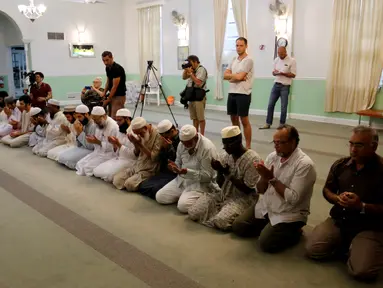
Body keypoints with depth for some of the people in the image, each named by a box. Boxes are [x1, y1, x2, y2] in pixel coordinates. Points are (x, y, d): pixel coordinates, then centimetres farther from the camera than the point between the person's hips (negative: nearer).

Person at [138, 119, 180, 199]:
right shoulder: (166, 139, 6)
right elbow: (161, 159, 10)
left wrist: (169, 148, -24)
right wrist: (163, 148, -9)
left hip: (176, 174, -7)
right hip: (165, 172, 7)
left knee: (156, 188, -25)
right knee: (143, 186, -8)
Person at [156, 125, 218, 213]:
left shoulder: (208, 148, -23)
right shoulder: (182, 144, -2)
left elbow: (207, 175, -22)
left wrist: (186, 171, -32)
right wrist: (175, 167, -13)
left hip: (201, 183, -7)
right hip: (182, 179, 7)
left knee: (183, 206, -27)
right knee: (160, 197, -3)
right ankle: (184, 195, 17)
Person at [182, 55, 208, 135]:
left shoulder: (201, 69, -9)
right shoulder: (192, 69, 15)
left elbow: (198, 82, -19)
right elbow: (184, 77, 20)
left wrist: (190, 73, -13)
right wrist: (185, 70, 4)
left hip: (199, 96, -8)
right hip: (191, 96, 8)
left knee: (200, 118, -3)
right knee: (194, 117, 12)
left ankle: (202, 135, 2)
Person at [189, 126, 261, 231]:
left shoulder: (252, 159, -17)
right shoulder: (225, 155, 3)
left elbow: (247, 190, -18)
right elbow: (221, 184, 6)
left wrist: (228, 173, -19)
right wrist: (219, 171, -15)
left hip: (242, 199, -6)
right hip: (223, 194, 7)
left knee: (221, 221, -32)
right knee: (193, 213, -8)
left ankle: (236, 216, -1)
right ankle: (222, 210, 11)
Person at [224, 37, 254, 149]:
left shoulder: (248, 60, -11)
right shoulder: (234, 60, 13)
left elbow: (239, 77, -20)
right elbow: (225, 75, 4)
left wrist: (231, 75, -1)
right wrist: (236, 76, -11)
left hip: (243, 94, -7)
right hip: (232, 93, 8)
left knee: (244, 121, -2)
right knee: (234, 119, 14)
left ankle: (248, 146, 6)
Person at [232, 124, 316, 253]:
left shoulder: (305, 164, -20)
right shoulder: (272, 157, 0)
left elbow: (293, 198, -25)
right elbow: (260, 190, 4)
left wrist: (272, 178, -23)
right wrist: (264, 177, -18)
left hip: (288, 215, -6)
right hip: (266, 207, 7)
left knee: (265, 243, -21)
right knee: (238, 227, -1)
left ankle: (294, 232, 4)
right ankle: (269, 227, 16)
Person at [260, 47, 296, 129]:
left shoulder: (292, 61, -7)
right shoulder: (276, 60, 9)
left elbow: (293, 75, -9)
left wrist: (282, 73, -21)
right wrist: (275, 72, -10)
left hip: (285, 86, -5)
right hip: (276, 85, 5)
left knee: (283, 107, 2)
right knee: (270, 105, 4)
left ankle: (282, 125, 15)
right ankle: (268, 124, 12)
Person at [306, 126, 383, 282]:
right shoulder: (340, 165, 1)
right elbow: (327, 190, 12)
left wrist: (361, 206, -26)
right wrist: (337, 199, -10)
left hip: (369, 228, -4)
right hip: (338, 220, 5)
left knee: (362, 271, -24)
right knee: (313, 250, -12)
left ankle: (354, 248, 9)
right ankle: (344, 243, 13)